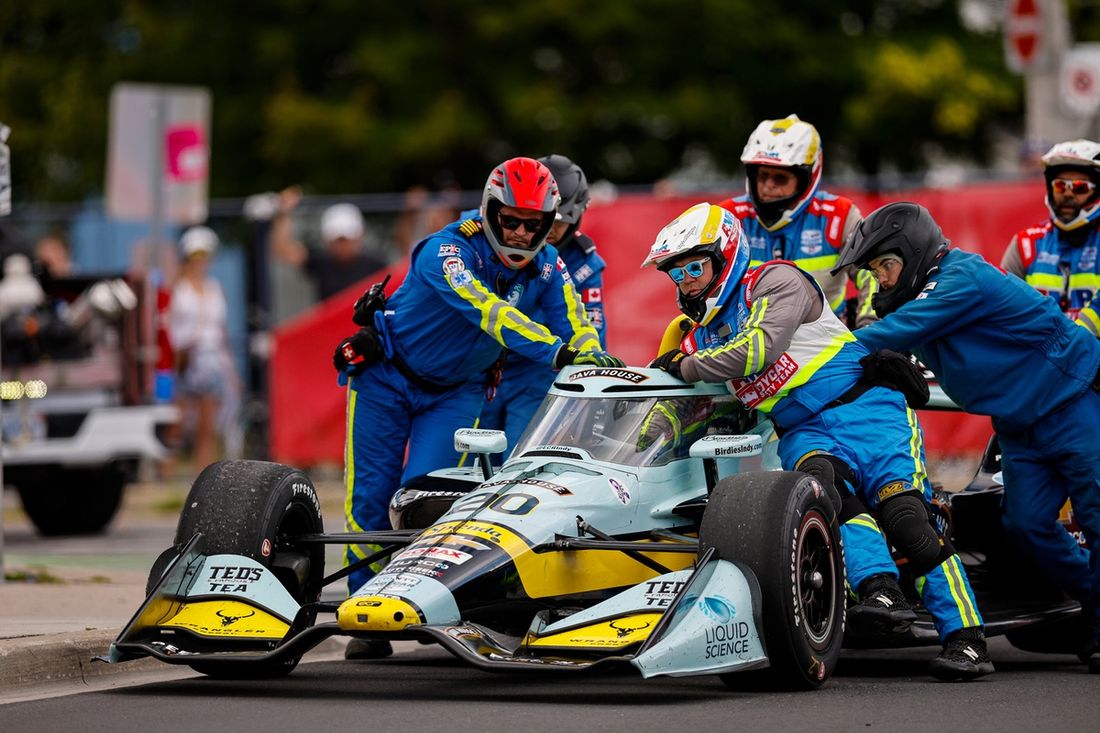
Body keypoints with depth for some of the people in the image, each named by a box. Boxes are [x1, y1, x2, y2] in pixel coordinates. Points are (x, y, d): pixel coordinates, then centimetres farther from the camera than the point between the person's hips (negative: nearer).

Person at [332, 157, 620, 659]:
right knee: (369, 494, -4)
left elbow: (575, 323, -18)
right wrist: (555, 349, -55)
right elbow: (489, 312, -43)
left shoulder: (547, 267, -11)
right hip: (387, 374, -3)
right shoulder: (447, 251, -29)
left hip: (455, 392, 3)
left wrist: (593, 355, -43)